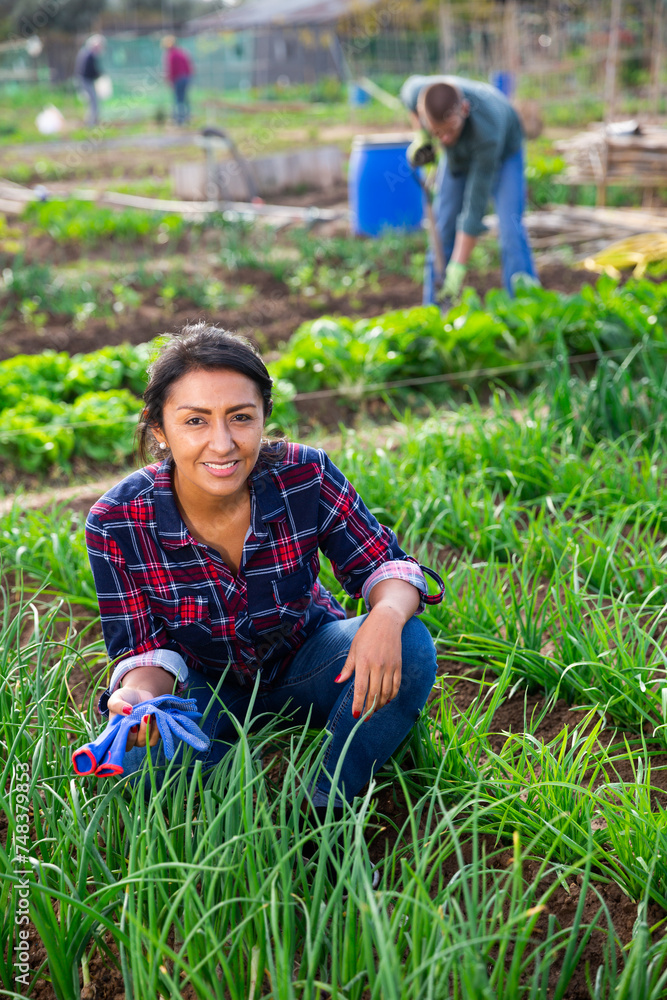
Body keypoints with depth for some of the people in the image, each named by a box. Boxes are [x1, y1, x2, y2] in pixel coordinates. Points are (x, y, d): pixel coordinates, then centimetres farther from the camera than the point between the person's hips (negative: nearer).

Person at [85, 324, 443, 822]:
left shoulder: (306, 477, -25)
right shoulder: (117, 521, -24)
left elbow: (384, 563, -15)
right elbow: (146, 648, -16)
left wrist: (387, 614, -40)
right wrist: (141, 694, -41)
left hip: (304, 659, 1)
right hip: (205, 682, -1)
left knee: (410, 649, -27)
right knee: (141, 759, -33)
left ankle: (323, 807, -10)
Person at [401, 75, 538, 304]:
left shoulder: (486, 131, -45)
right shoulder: (416, 91, -35)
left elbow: (475, 206, -40)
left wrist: (457, 269, -39)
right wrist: (422, 136, -13)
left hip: (503, 151, -4)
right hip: (457, 155, 4)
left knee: (510, 227, -22)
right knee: (442, 230, -3)